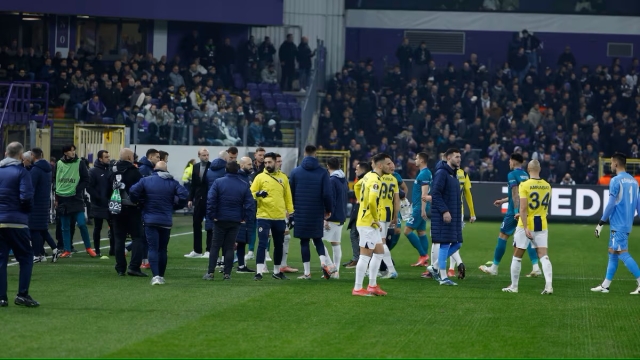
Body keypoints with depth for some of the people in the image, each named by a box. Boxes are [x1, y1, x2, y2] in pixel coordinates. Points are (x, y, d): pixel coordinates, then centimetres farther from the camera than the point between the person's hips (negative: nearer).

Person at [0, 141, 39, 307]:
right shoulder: (21, 172, -8)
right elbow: (26, 197, -15)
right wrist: (28, 209, 5)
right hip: (17, 221, -5)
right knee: (26, 257, 6)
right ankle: (22, 295, -2)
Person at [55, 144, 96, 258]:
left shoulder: (79, 164, -1)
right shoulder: (59, 164, 6)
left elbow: (86, 180, 0)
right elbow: (56, 181, 13)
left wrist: (77, 189, -11)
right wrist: (56, 197, 9)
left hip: (76, 199, -3)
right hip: (62, 199, 3)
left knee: (82, 224, -10)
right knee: (65, 227, 5)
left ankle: (88, 248, 5)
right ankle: (67, 250, 11)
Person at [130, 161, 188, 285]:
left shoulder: (146, 180, -3)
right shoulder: (172, 183, 0)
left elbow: (133, 191, -12)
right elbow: (184, 195, -12)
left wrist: (140, 203, 7)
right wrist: (175, 206, 5)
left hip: (150, 220, -2)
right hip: (166, 221, 2)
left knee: (153, 248, -4)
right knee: (163, 249, 15)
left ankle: (156, 276, -18)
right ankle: (161, 276, 20)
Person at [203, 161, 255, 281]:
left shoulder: (218, 182, -8)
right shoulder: (244, 185, -1)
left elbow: (210, 199, -13)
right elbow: (250, 203, -3)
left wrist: (211, 216, -7)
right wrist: (246, 218, 2)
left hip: (220, 220, -2)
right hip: (236, 221, 2)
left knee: (215, 246, 6)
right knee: (230, 247, 8)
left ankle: (211, 272, 2)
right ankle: (227, 273, 5)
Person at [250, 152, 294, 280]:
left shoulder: (282, 178, 10)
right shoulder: (260, 177, 0)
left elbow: (288, 196, 14)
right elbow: (251, 194, -3)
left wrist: (290, 212, 12)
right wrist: (257, 194, -24)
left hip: (280, 218, 4)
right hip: (263, 217, -4)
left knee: (279, 245, 12)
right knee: (262, 244, -9)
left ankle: (277, 271, 24)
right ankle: (259, 272, -10)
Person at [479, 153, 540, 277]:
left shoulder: (512, 175, -10)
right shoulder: (525, 175, 14)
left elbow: (515, 194, -20)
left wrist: (517, 211, -25)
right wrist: (503, 200, 32)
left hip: (515, 211, -7)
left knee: (503, 236, 3)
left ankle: (494, 267, 10)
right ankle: (536, 267, -6)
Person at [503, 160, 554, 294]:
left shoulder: (524, 185, -12)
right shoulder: (547, 186, 5)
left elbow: (523, 208, -20)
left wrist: (525, 227, -21)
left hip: (527, 224, -4)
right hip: (542, 224, 4)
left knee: (517, 256, 9)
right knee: (543, 255, 2)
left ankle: (514, 286, 16)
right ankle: (549, 285, -13)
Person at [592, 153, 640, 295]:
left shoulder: (616, 180, -11)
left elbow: (611, 204, -14)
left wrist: (601, 223, -9)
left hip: (618, 225, -8)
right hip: (627, 224, 8)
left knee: (622, 254, -9)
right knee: (612, 253, 13)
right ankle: (605, 285, 16)